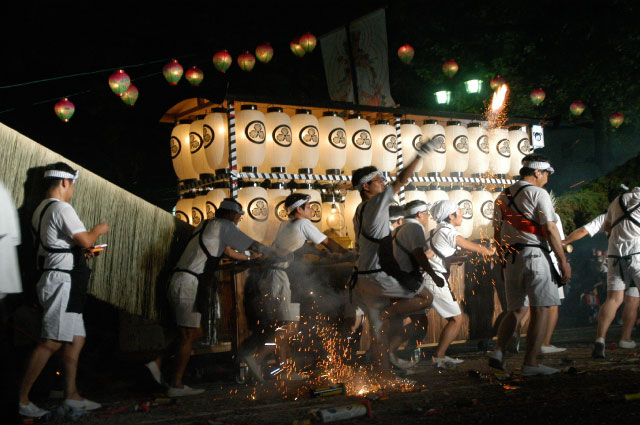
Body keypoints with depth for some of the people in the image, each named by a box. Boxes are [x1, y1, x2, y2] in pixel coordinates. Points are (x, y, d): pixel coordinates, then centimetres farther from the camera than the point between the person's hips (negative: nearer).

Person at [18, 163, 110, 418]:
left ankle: (71, 396, 16)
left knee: (76, 339, 12)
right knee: (51, 343, -10)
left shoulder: (41, 209, 18)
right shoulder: (61, 208, -13)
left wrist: (84, 252, 21)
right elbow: (85, 240, -18)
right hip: (63, 281, -11)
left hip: (55, 279, 11)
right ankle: (21, 399, -6)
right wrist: (99, 230, 1)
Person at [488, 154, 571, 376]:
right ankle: (530, 363, -2)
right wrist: (563, 261, -8)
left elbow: (497, 234, 18)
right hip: (534, 255, -7)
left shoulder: (503, 197, 16)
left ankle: (498, 350, -2)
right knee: (540, 310, -1)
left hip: (511, 257, 7)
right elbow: (550, 229, -11)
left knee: (516, 310, 15)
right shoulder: (538, 193, -5)